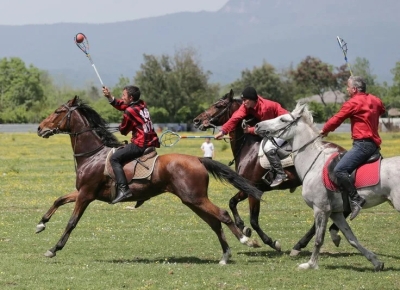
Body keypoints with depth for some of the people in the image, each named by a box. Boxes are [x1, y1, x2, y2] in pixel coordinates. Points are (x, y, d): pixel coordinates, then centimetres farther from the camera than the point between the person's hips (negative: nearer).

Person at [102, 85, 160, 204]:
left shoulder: (129, 111, -12)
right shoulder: (142, 104, 12)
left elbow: (123, 131, 1)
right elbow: (122, 105, 27)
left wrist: (120, 127, 23)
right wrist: (109, 97, 20)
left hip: (140, 144, -10)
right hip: (152, 142, 10)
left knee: (114, 158, -10)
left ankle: (123, 189, -25)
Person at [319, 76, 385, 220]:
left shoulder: (353, 103, -8)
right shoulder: (375, 100, 16)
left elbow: (337, 119, -2)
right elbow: (382, 109, 39)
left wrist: (325, 130, 15)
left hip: (362, 143, -10)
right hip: (374, 142, 10)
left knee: (340, 170, -21)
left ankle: (356, 199, -26)